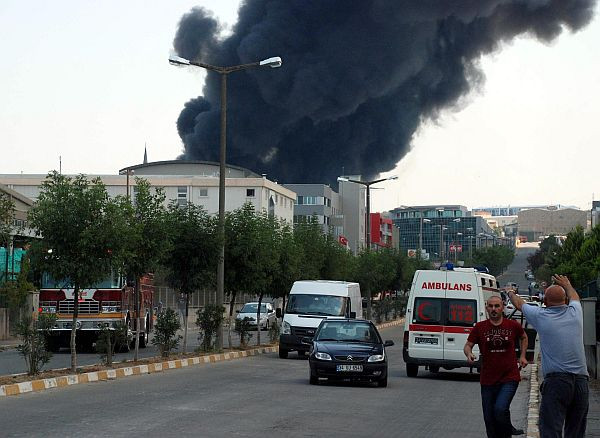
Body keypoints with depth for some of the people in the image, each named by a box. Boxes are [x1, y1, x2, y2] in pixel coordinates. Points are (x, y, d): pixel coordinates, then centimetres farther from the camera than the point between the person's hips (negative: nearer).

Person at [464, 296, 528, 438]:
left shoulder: (513, 325, -1)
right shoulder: (479, 327, -2)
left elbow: (523, 337, 20)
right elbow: (468, 345, 3)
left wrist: (522, 356, 11)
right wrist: (469, 354, -19)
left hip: (509, 378, -2)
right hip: (487, 380, 2)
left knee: (500, 409, -22)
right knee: (489, 419, 7)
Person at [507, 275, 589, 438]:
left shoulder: (540, 316, 1)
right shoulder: (575, 313, 8)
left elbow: (519, 304, 22)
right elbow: (574, 296, 33)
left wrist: (511, 293, 43)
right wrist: (566, 284, 53)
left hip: (555, 380, -4)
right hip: (581, 380, 4)